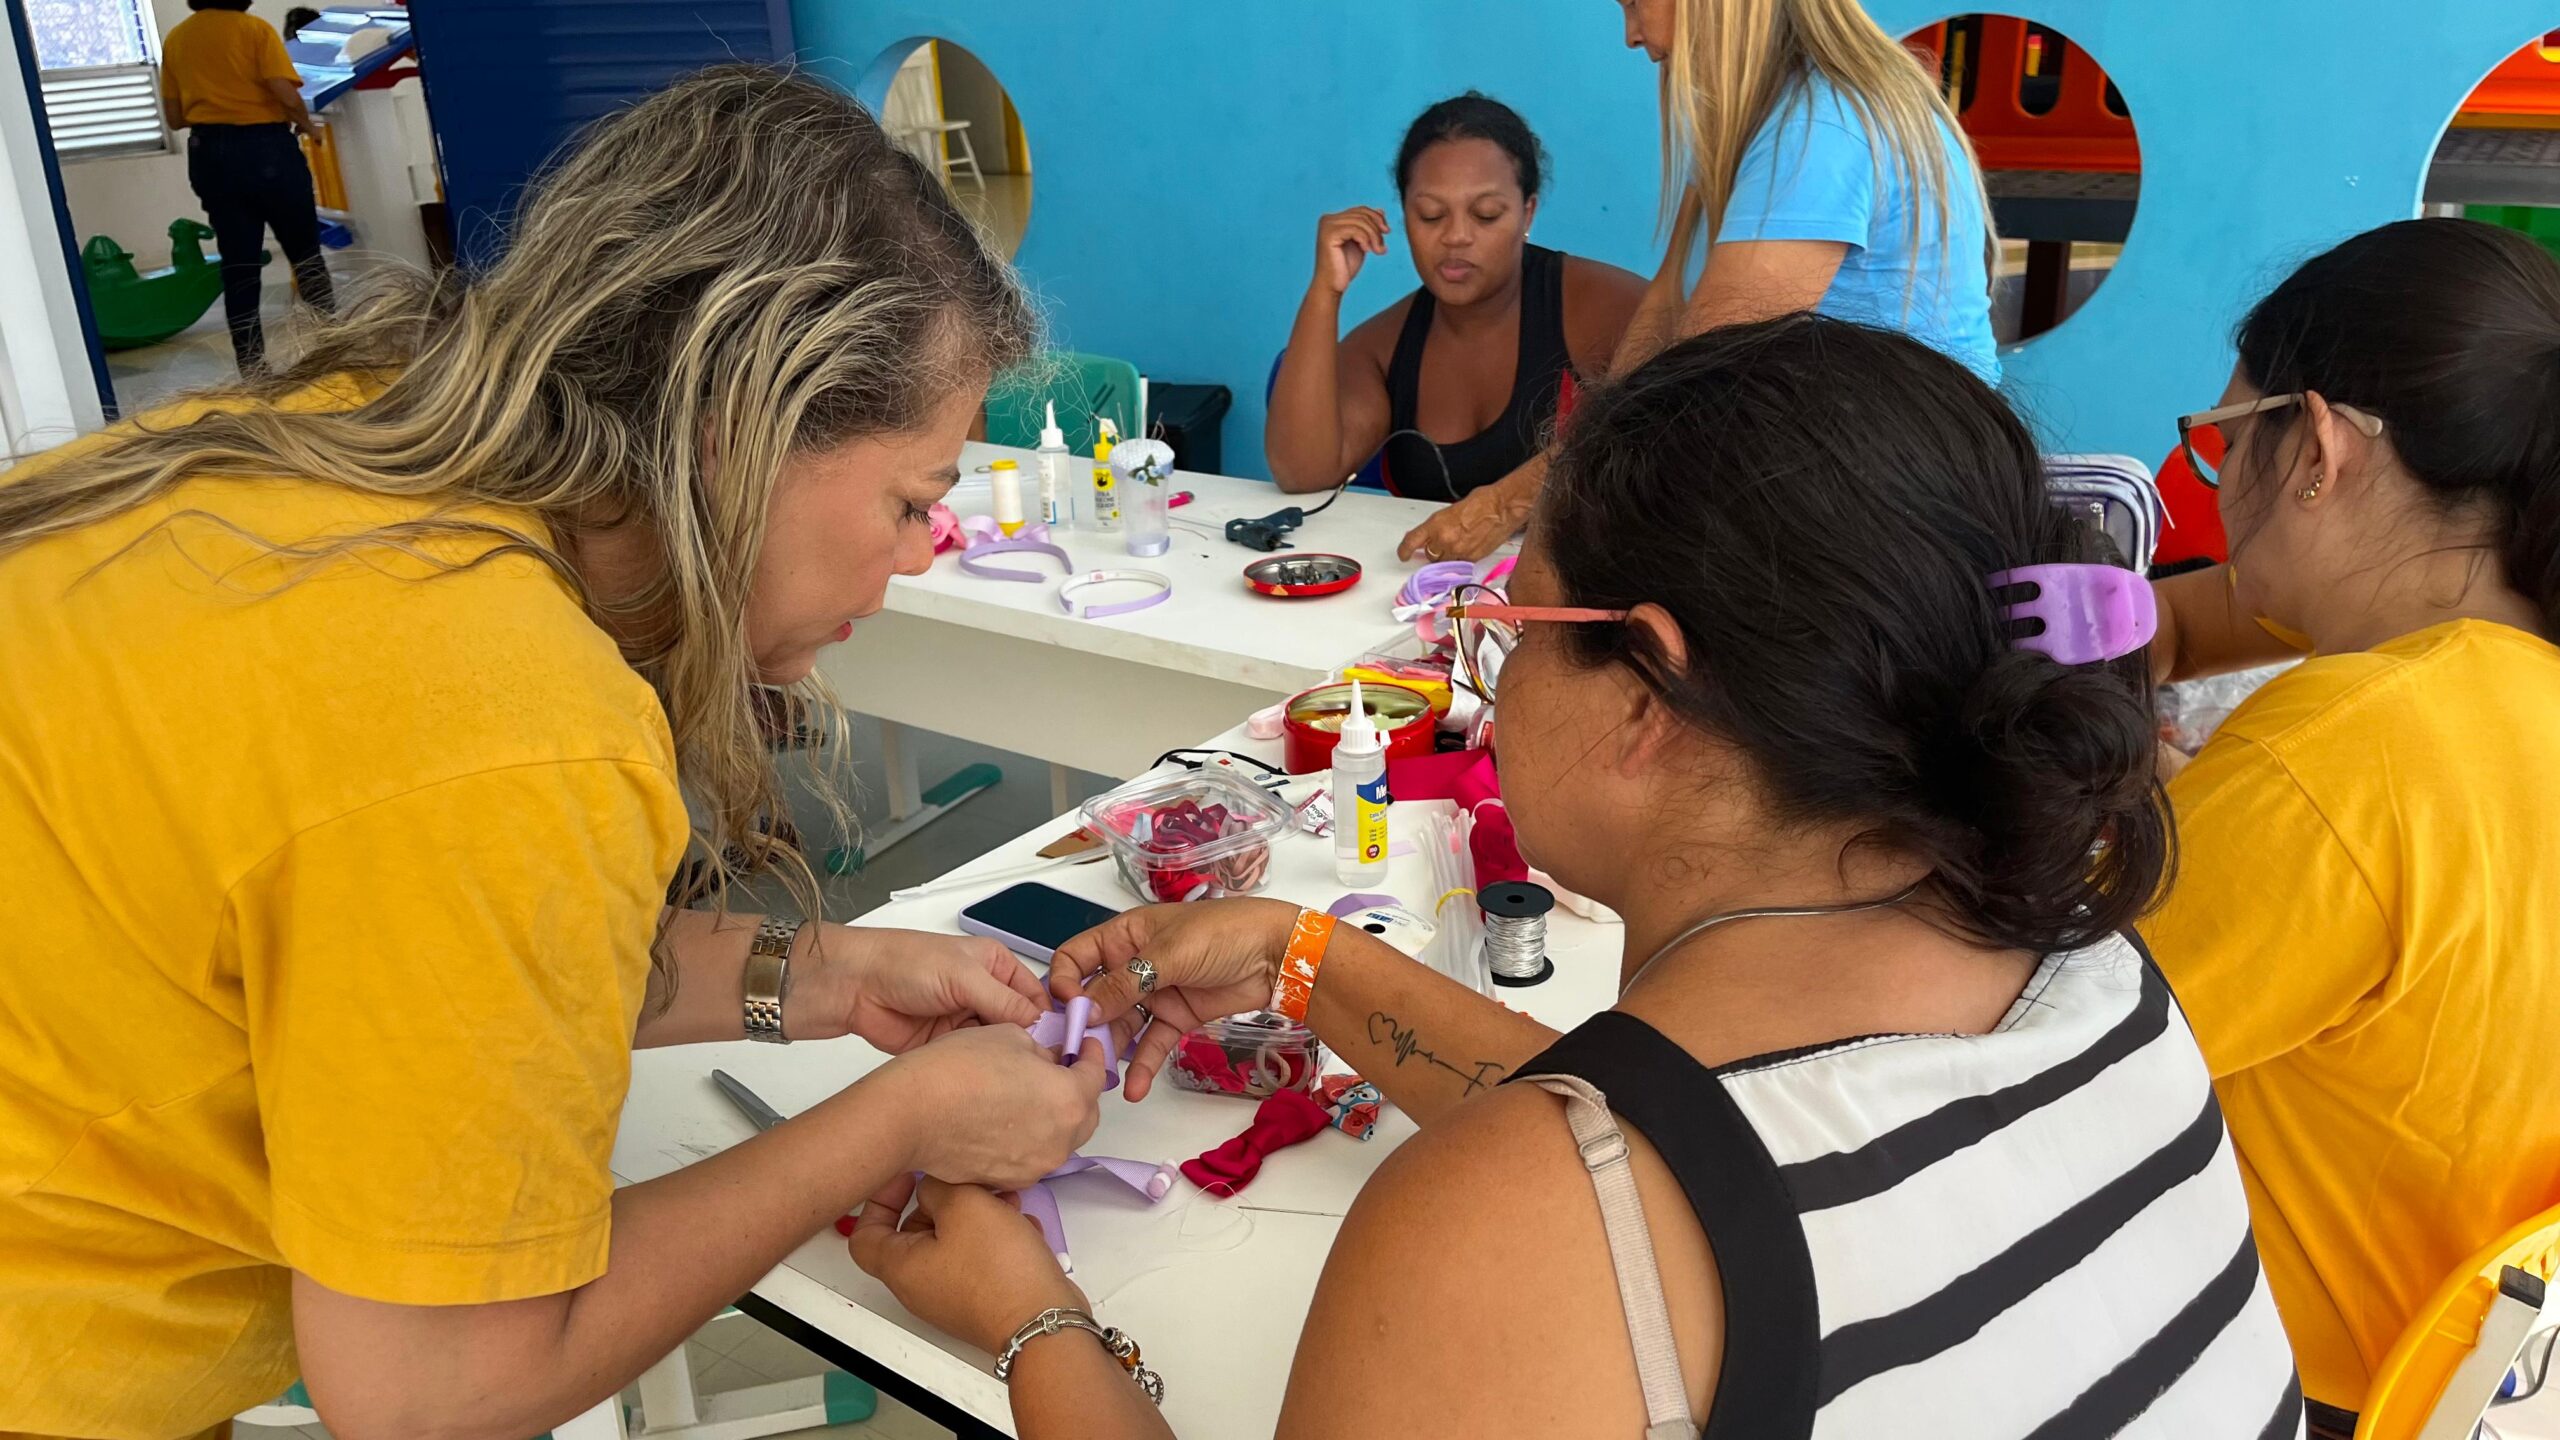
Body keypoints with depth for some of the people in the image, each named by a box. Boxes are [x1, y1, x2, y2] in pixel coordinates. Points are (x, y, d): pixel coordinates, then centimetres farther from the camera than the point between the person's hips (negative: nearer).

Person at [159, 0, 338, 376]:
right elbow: (286, 94, -17)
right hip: (264, 147, -4)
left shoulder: (175, 40, 10)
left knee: (237, 265, 5)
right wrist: (304, 122, 3)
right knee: (305, 253, 8)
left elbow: (174, 116, 11)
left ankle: (252, 368, 3)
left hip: (208, 153, 4)